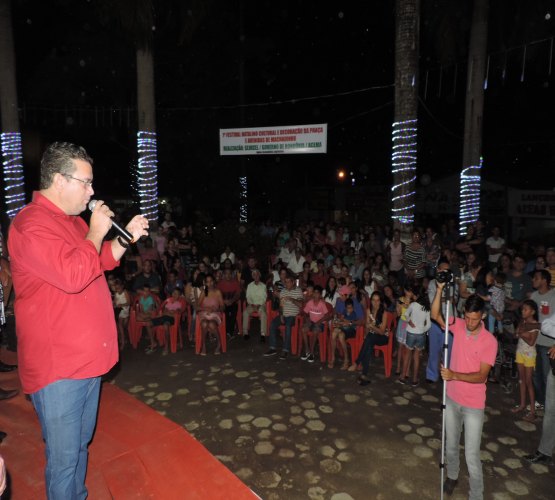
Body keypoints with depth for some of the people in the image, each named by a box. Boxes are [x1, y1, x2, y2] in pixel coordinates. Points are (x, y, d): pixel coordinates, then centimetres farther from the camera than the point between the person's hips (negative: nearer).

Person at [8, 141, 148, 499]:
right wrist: (97, 231, -17)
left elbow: (101, 262, 22)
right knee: (64, 457, 6)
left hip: (88, 357, 9)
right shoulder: (31, 224, -19)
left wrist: (126, 238, 7)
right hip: (58, 366, -9)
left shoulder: (73, 219, 12)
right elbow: (74, 275, -30)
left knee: (81, 445, 24)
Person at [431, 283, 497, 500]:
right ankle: (452, 476, 46)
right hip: (452, 398, 4)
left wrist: (454, 375, -34)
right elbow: (435, 315, -14)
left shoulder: (489, 341, -18)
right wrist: (440, 289, -25)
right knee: (451, 445, 22)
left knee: (472, 456, 1)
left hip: (473, 404, -4)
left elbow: (481, 376, -21)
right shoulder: (459, 325, -7)